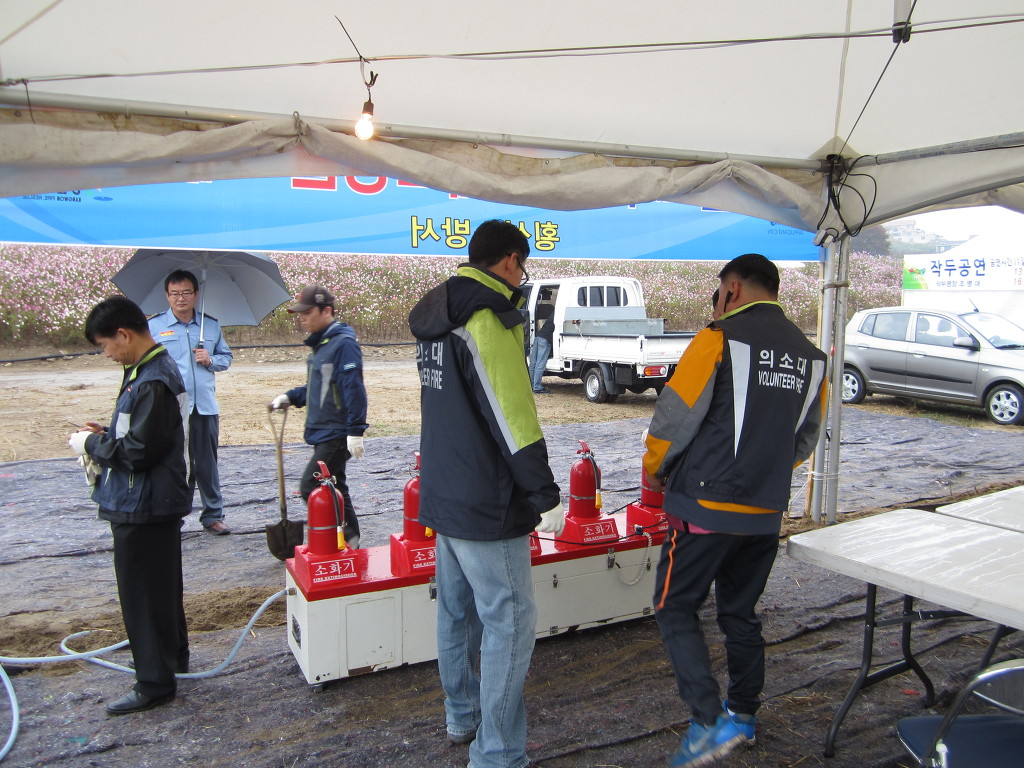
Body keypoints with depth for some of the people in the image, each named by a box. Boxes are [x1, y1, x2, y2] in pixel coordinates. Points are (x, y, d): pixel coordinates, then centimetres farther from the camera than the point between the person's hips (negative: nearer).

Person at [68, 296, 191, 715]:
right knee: (162, 587, 23)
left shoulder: (152, 382, -24)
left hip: (142, 508, -10)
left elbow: (139, 452, -25)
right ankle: (172, 655, 39)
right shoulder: (153, 369, 8)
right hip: (157, 503, 10)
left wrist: (91, 444, -11)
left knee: (143, 594, 3)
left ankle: (154, 682, 16)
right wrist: (106, 435, 5)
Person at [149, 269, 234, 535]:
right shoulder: (154, 326, 2)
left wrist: (211, 360, -5)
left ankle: (213, 515, 20)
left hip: (205, 406, 2)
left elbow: (226, 357, 17)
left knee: (207, 465, 9)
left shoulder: (211, 325, 10)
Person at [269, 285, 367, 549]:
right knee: (333, 489, 16)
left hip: (337, 435, -10)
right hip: (322, 432, 10)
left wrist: (355, 430, -24)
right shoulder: (319, 344, 13)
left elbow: (353, 389, -22)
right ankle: (350, 539, 28)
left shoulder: (343, 344, -16)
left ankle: (348, 539, 1)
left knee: (310, 488, -10)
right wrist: (291, 397, 9)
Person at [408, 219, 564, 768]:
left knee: (458, 610, 20)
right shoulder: (487, 320, -19)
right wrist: (546, 496, -16)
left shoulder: (436, 320, 11)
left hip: (444, 492, 10)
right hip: (485, 504, -10)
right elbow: (512, 419, -22)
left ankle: (462, 717, 37)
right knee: (510, 622, -1)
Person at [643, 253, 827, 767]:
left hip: (707, 506, -6)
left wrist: (655, 469, 4)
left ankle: (709, 723, 0)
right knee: (740, 612, 20)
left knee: (675, 608, 5)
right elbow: (805, 438, 15)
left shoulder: (720, 338, -12)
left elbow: (676, 414, -12)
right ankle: (743, 715, 32)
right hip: (766, 513, 7)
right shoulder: (810, 355, 9)